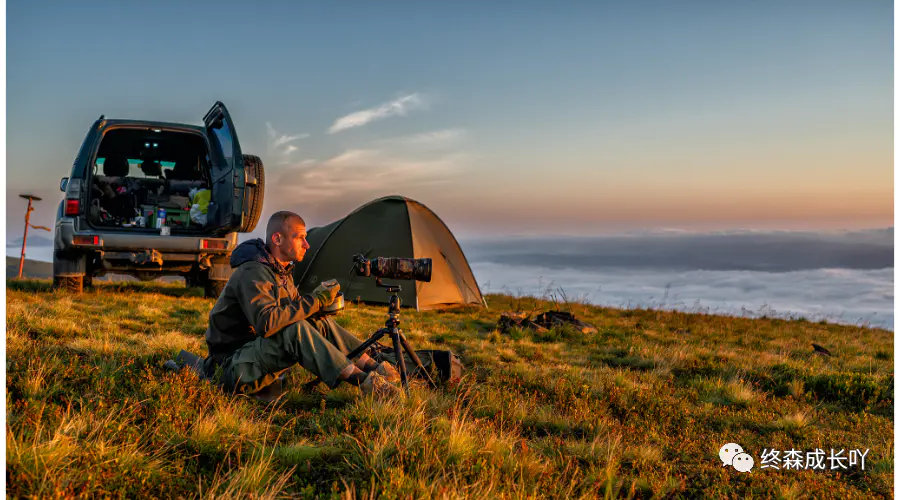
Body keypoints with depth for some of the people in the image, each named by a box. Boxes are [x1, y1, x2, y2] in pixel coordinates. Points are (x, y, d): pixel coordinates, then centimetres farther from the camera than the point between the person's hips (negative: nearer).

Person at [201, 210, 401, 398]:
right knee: (296, 331, -31)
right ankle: (364, 381, -33)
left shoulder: (281, 270, 10)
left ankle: (374, 367, -7)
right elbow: (266, 323, -35)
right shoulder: (252, 273, -22)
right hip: (232, 367, -9)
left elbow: (294, 310, 14)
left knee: (319, 322, -2)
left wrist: (320, 304, -8)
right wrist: (315, 300, -28)